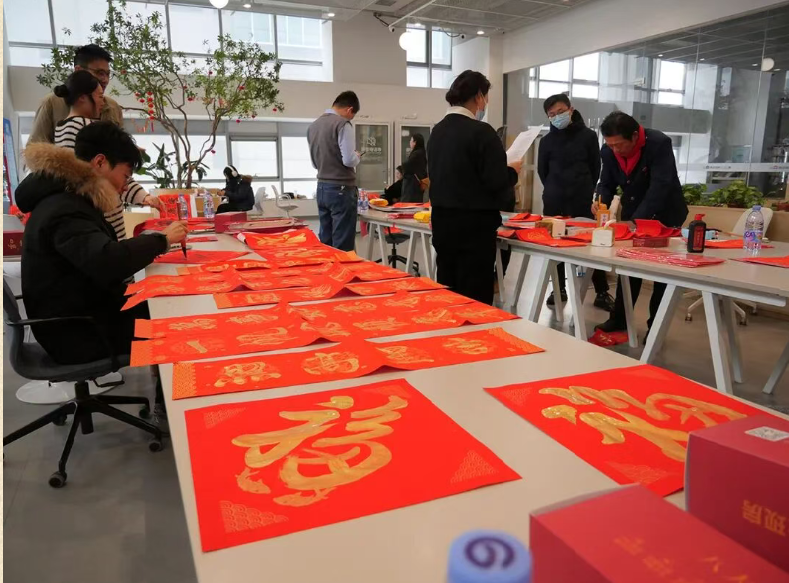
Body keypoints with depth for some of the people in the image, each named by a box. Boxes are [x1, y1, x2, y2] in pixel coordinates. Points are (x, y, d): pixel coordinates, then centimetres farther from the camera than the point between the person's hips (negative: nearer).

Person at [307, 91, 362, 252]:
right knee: (343, 246, -2)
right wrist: (358, 157, 1)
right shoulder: (342, 124, -12)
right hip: (341, 189, -8)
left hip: (322, 187, 8)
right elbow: (349, 160, -18)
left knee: (325, 243, 13)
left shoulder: (314, 125, 11)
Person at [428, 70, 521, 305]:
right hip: (474, 224, -7)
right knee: (475, 297, 1)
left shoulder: (437, 131, 8)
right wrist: (512, 171, 3)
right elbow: (497, 182, -18)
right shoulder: (481, 132, -15)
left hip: (442, 220, 8)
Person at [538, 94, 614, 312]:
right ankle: (560, 288, 18)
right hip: (555, 202, 2)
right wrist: (555, 191, 14)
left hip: (583, 200, -2)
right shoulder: (547, 140, 5)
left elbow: (595, 168, 8)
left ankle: (602, 292, 4)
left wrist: (585, 190, 10)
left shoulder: (588, 136, 1)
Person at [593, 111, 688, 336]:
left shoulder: (659, 144, -28)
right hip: (632, 214, 5)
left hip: (664, 215, -5)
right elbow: (607, 183, -1)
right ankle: (619, 318, 25)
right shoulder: (609, 151, -12)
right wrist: (601, 201, -24)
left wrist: (636, 222, -42)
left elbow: (660, 188, -35)